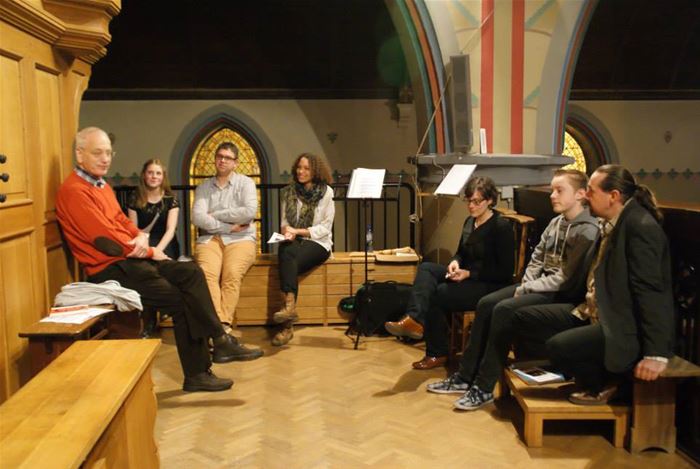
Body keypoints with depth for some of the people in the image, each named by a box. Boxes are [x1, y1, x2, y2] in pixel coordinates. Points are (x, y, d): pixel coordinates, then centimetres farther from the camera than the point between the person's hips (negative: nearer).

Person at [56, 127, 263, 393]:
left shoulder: (101, 185, 16)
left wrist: (141, 237, -7)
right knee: (181, 300, -14)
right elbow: (106, 240, -18)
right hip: (110, 269, -9)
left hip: (129, 259, 9)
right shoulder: (74, 191, -14)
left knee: (191, 273, -5)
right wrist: (150, 252, -8)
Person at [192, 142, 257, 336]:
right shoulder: (203, 187, 16)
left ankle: (223, 325, -32)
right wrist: (229, 227, -9)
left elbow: (249, 212, -9)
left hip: (240, 239, -1)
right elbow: (197, 218, 0)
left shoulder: (245, 183, 9)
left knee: (232, 274, -31)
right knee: (207, 273, -29)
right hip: (209, 238, 2)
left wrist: (215, 215, -3)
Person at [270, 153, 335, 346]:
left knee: (288, 255, -34)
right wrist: (287, 231, -10)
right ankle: (289, 307, -39)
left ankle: (289, 306, -41)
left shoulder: (326, 192, 2)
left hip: (318, 243, -3)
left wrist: (299, 231, -13)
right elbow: (284, 221, 13)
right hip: (294, 242, 3)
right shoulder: (289, 192, 14)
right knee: (286, 254, -33)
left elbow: (325, 228, -3)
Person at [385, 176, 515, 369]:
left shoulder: (501, 226, -13)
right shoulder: (469, 221, 10)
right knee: (426, 268, -17)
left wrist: (469, 274, -20)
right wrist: (455, 262, -5)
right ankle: (414, 319, -36)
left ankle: (437, 353, -12)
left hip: (491, 285, -7)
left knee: (438, 294, -24)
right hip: (466, 277, 8)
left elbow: (506, 272, -14)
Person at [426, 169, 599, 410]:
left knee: (504, 310, -26)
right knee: (486, 303, -7)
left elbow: (566, 279, -20)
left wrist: (526, 289, -15)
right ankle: (465, 376, -3)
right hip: (539, 286, 9)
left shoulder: (587, 231, -16)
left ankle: (484, 388, -17)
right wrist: (525, 284, -2)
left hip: (563, 295, -8)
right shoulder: (556, 222, 11)